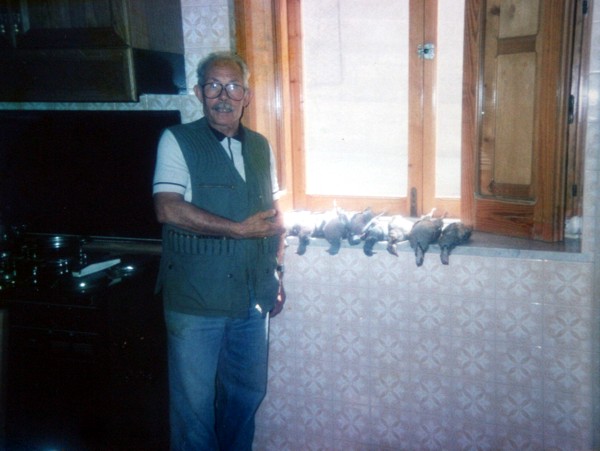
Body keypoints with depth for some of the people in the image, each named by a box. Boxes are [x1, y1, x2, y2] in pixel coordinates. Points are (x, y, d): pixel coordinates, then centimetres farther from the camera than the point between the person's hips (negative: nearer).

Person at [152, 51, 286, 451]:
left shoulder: (260, 147, 9)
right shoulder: (178, 141, -8)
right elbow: (169, 209, -20)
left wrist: (278, 272, 12)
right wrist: (241, 229, -20)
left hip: (253, 298, 5)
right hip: (195, 302, -5)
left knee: (247, 393, 20)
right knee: (194, 404, 8)